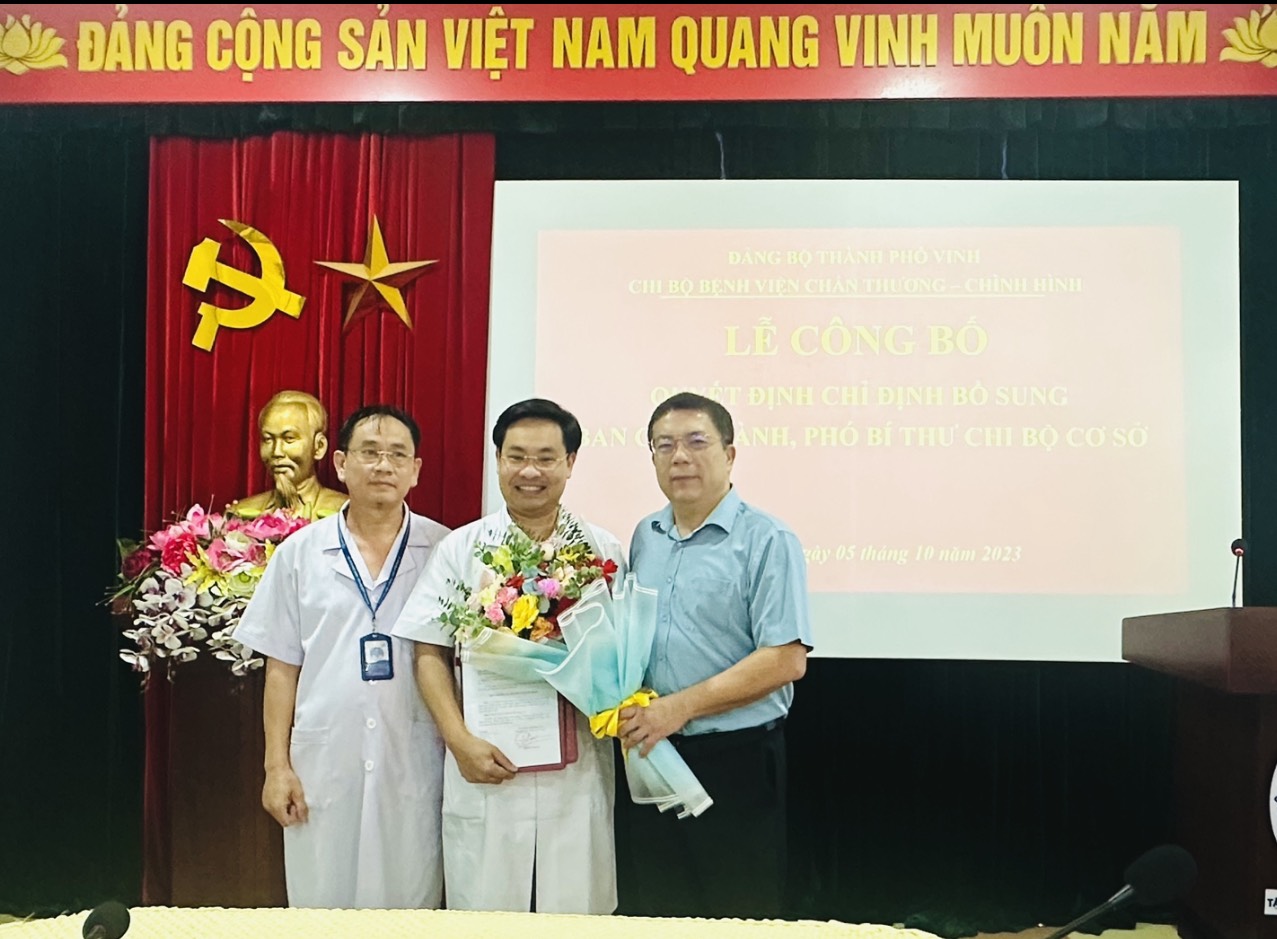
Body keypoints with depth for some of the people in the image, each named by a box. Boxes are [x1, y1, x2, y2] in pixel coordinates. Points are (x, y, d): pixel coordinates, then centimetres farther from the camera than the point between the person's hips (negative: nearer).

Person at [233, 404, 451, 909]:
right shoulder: (299, 552, 3)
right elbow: (282, 665, 5)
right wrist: (277, 764, 1)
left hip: (414, 763, 0)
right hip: (323, 763, 1)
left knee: (410, 907, 8)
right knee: (322, 908, 10)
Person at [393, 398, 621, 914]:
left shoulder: (603, 551, 6)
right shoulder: (461, 549, 4)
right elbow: (430, 655, 2)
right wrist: (461, 742, -9)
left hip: (577, 774, 1)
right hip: (484, 769, 0)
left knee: (577, 909, 8)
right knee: (484, 907, 8)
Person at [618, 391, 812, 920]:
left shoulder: (767, 542, -10)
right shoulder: (644, 538, 9)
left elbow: (786, 660, -18)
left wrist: (679, 707, -20)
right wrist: (623, 707, -1)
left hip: (735, 760, -6)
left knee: (738, 918, 5)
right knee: (654, 915, 16)